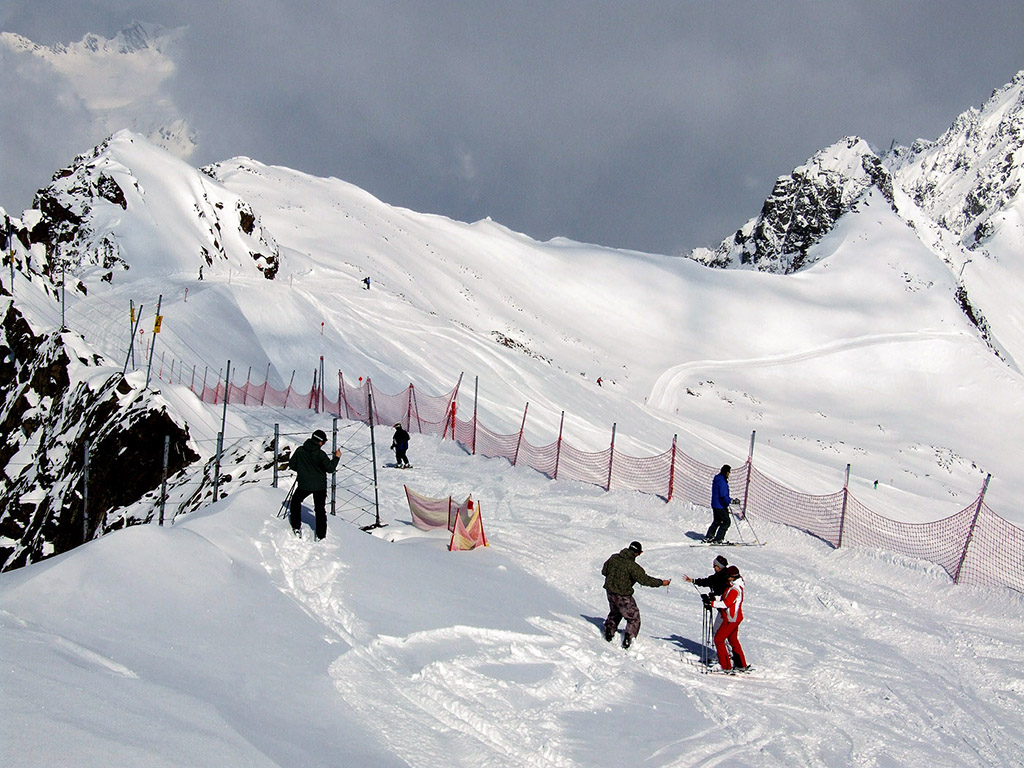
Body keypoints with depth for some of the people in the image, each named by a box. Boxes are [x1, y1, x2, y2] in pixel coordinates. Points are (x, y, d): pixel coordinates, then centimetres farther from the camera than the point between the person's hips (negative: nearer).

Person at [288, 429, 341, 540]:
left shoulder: (300, 450, -7)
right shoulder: (320, 454, -17)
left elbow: (291, 465, 2)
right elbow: (330, 468, -12)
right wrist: (337, 457, 2)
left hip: (304, 485, 1)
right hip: (320, 485, -1)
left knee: (296, 501, 27)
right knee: (320, 510, 13)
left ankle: (296, 527, 22)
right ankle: (320, 536, 13)